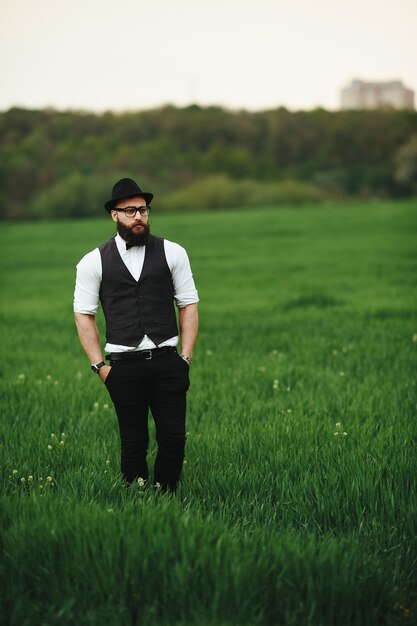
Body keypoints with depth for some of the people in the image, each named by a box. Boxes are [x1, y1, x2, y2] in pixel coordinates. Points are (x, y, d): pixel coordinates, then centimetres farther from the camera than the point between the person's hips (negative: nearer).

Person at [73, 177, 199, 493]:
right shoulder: (94, 262, 3)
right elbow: (84, 315, 5)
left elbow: (188, 305, 7)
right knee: (134, 444, 4)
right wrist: (99, 365, -2)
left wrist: (186, 357, -1)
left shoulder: (172, 253, 5)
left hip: (167, 362, 1)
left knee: (174, 439, -2)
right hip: (124, 366, -1)